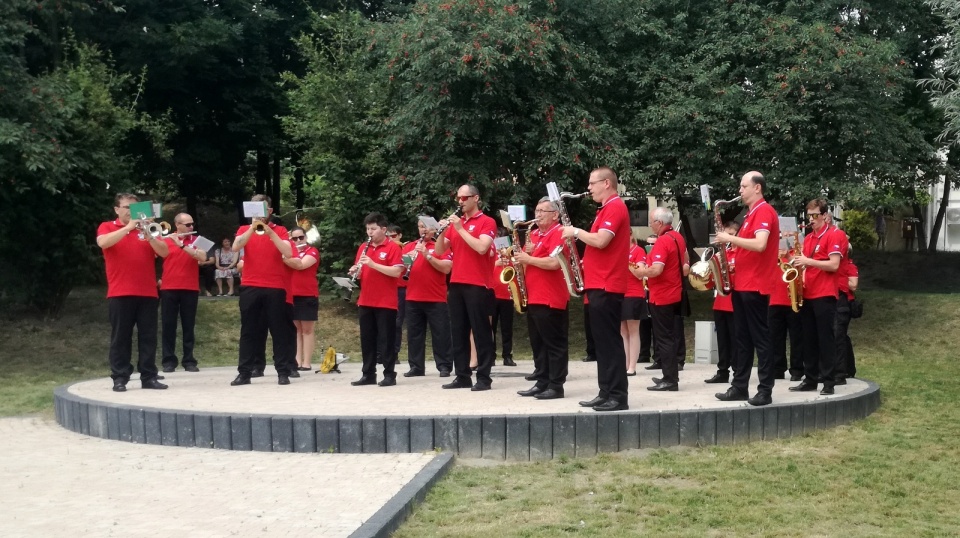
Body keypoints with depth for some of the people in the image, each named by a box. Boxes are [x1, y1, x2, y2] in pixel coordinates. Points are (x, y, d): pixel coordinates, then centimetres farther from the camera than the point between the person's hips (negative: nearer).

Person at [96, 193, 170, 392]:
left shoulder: (145, 229, 14)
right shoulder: (107, 227, 7)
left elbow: (164, 252, 3)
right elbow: (103, 242, -16)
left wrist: (148, 236, -14)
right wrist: (128, 227, -18)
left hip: (147, 293, 3)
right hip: (120, 293, -3)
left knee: (148, 337, 3)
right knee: (120, 337, -1)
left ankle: (149, 377, 7)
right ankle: (119, 378, 2)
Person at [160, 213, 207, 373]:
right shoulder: (166, 241, 4)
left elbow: (202, 258, -13)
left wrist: (181, 244, -18)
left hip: (190, 289, 0)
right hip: (169, 289, 0)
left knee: (188, 326, 4)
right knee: (168, 325, 1)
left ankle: (189, 360, 8)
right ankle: (169, 361, 6)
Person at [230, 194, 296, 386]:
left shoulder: (279, 230, 5)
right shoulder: (244, 230, 9)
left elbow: (288, 253, -11)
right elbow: (235, 248, -10)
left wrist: (269, 231, -18)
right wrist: (252, 228, -20)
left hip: (275, 288, -1)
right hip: (250, 287, 1)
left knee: (279, 330, 2)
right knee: (248, 331, 4)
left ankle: (283, 372, 5)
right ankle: (244, 372, 7)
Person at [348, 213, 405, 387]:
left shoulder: (392, 247, -6)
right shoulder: (363, 248, 12)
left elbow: (396, 272, -17)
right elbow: (359, 272, 16)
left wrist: (373, 264, -22)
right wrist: (355, 271, -8)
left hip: (386, 302, -6)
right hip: (365, 302, 6)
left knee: (386, 340, -1)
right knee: (367, 340, 9)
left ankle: (389, 375, 4)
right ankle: (368, 374, 15)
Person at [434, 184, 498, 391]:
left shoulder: (487, 222, -3)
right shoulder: (455, 222, 16)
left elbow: (481, 248, -18)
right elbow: (439, 251, 11)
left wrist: (460, 228, -15)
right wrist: (442, 231, -6)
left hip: (478, 285, -6)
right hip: (456, 284, 7)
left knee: (481, 332, -3)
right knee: (458, 332, 7)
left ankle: (484, 377, 0)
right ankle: (462, 376, 13)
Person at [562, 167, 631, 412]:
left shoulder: (615, 207, -12)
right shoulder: (608, 208, 20)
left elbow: (600, 241, -23)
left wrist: (575, 231, -10)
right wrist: (586, 261, 12)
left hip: (607, 286, -10)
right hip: (600, 284, 10)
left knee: (610, 341, -9)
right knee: (603, 341, 11)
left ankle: (618, 397, -7)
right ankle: (606, 393, 15)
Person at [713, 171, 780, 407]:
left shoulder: (765, 212, -12)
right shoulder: (752, 214, 19)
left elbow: (759, 245, -26)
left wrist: (730, 238, -18)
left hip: (756, 286, -10)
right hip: (742, 284, 10)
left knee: (760, 338, -7)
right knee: (742, 338, 11)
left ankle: (765, 390, -4)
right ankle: (739, 386, 15)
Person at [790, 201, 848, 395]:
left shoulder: (835, 235, -7)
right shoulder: (808, 238, 17)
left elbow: (833, 265, -16)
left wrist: (808, 261, -18)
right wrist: (801, 265, 4)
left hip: (825, 295, -8)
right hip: (808, 295, 8)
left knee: (825, 338, -5)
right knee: (809, 339, 9)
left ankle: (828, 381, -2)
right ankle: (810, 379, 15)